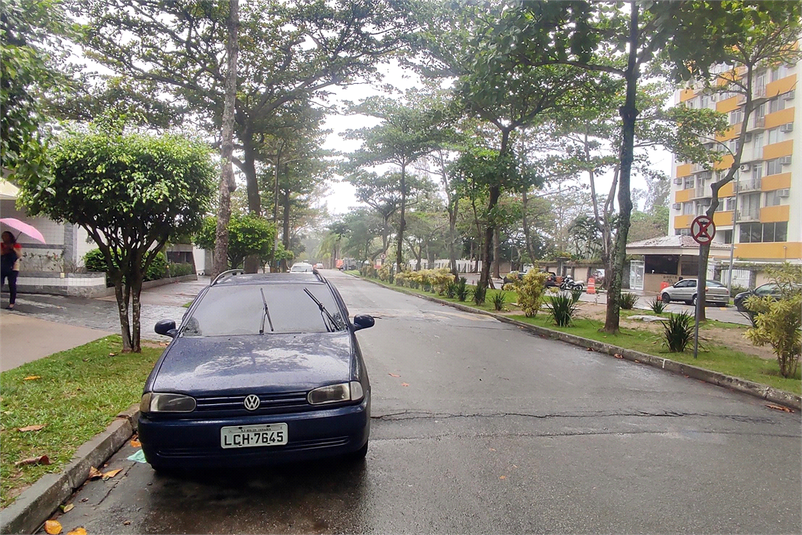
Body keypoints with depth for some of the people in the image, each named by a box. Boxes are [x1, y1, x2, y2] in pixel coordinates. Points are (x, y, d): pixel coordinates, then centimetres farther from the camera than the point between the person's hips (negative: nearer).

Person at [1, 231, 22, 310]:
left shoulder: (16, 245, 3)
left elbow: (19, 255, -9)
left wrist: (13, 248, -19)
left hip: (13, 268, -2)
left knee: (12, 285, -5)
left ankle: (12, 303, -1)